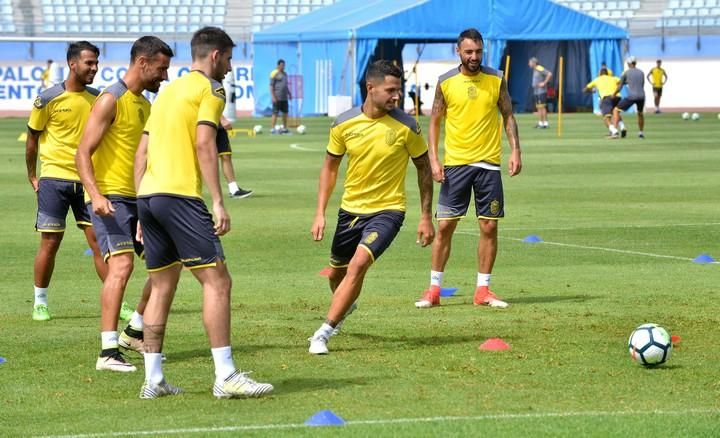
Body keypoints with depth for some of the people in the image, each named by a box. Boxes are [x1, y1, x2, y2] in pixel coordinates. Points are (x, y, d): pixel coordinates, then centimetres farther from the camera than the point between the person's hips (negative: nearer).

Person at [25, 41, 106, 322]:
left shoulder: (98, 99, 5)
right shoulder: (49, 99, -7)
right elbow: (32, 138, 3)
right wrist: (32, 176, 6)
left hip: (88, 180, 3)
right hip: (54, 178, -3)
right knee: (50, 243, 1)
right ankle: (40, 303, 14)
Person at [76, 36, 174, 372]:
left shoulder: (144, 104, 17)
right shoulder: (111, 100, -11)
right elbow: (83, 153, -17)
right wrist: (95, 194, -30)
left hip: (139, 199, 9)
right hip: (111, 198, -9)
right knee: (121, 265, -21)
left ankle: (134, 332, 26)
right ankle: (108, 352, -22)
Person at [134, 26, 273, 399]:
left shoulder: (167, 91, 23)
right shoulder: (209, 89, -1)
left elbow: (142, 152, 22)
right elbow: (204, 146, -13)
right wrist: (218, 202, -14)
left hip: (148, 195, 9)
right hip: (180, 196, -9)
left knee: (162, 287, 13)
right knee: (217, 281, -7)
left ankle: (153, 379, 12)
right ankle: (225, 377, -13)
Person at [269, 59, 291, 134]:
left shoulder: (284, 74, 17)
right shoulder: (274, 73, -8)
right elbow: (271, 85, -11)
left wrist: (289, 94, 22)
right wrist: (273, 97, -18)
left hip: (284, 97, 8)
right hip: (277, 98, -8)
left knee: (285, 112, 9)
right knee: (275, 113, -7)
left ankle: (284, 128, 17)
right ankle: (272, 129, -5)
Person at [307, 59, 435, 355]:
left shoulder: (405, 126, -13)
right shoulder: (344, 124, -8)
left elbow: (423, 167, 1)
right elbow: (330, 167, 6)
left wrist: (426, 217, 0)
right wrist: (320, 213, 0)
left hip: (387, 210, -4)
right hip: (350, 209, 4)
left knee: (358, 264, -24)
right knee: (336, 273, 17)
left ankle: (323, 333, -17)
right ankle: (344, 306, 54)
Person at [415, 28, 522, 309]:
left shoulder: (496, 80, 2)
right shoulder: (446, 82, 0)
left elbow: (508, 116, 8)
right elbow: (435, 122, 5)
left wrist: (515, 151, -4)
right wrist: (433, 159, -4)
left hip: (489, 164, 1)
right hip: (455, 164, -1)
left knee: (489, 227, 2)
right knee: (445, 226, -2)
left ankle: (483, 290, 11)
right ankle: (434, 289, 6)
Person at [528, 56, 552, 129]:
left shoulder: (540, 69, -15)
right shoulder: (535, 70, 15)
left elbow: (549, 74, -24)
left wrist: (544, 83, -20)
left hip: (541, 91, -10)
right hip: (536, 91, 10)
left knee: (542, 107, -11)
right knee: (538, 107, 10)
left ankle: (545, 123, -11)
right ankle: (540, 123, 14)